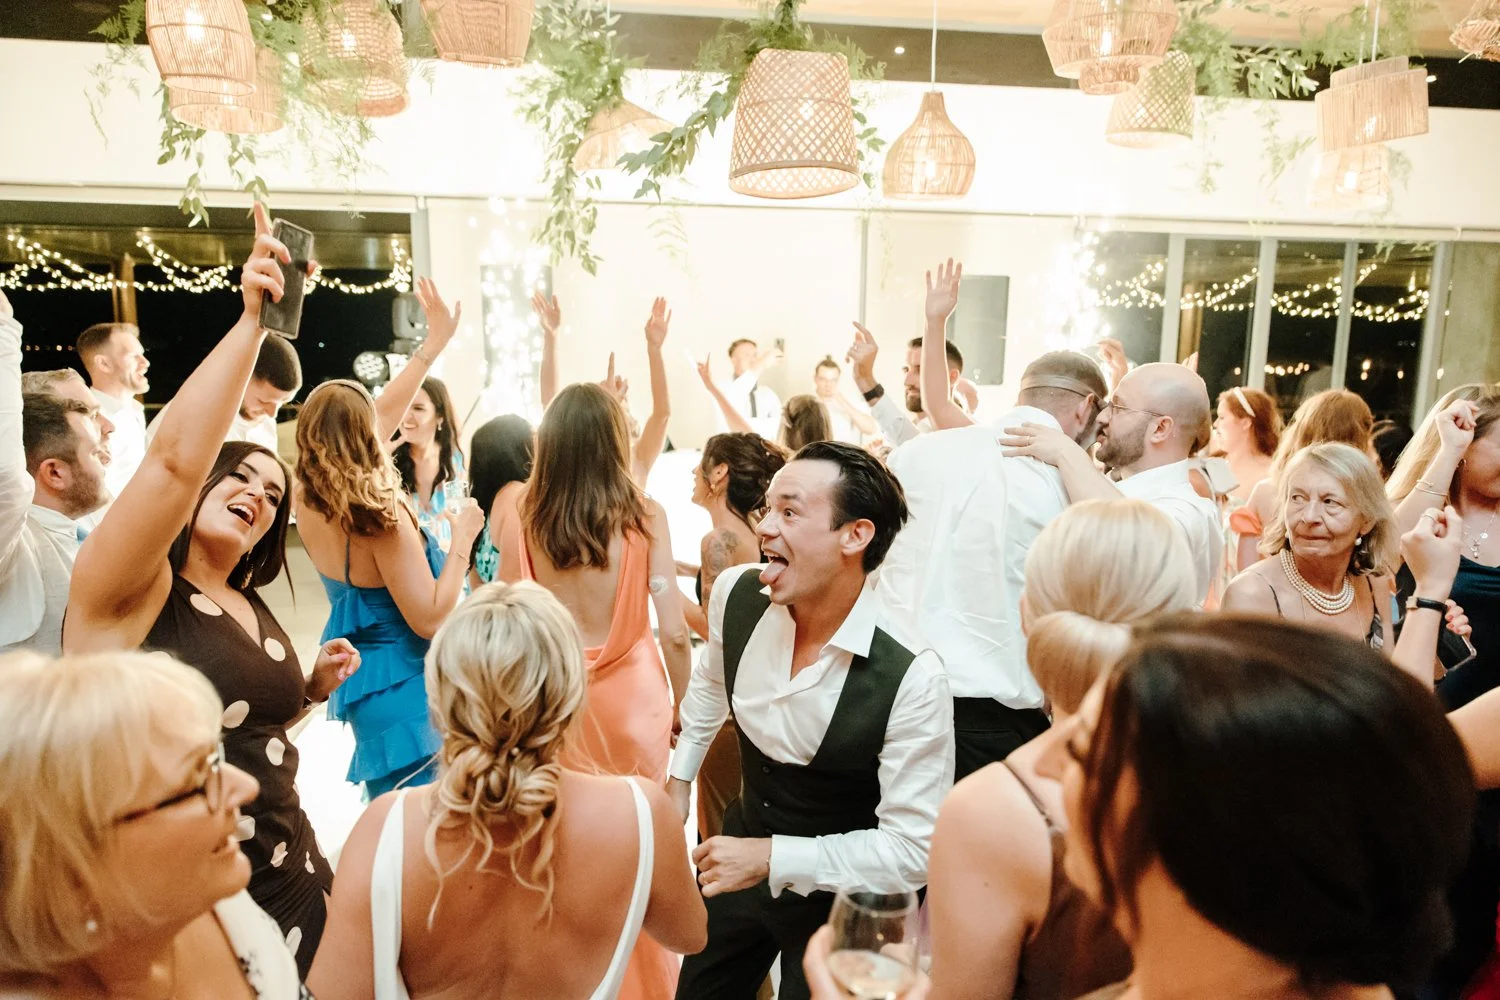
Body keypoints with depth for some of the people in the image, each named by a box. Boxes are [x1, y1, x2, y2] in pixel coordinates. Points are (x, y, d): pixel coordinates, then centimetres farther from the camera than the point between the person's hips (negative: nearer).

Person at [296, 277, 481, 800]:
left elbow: (380, 412, 7)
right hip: (408, 688, -8)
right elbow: (431, 619, -23)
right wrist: (463, 538, -14)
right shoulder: (382, 517, -25)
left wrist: (434, 343, 11)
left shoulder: (309, 503, -3)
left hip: (363, 684, 8)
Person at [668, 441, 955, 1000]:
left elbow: (912, 851, -24)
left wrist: (772, 858, -27)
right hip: (744, 844, 5)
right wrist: (679, 775, 13)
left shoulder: (912, 678, -31)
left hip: (840, 895, -5)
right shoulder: (736, 592, -16)